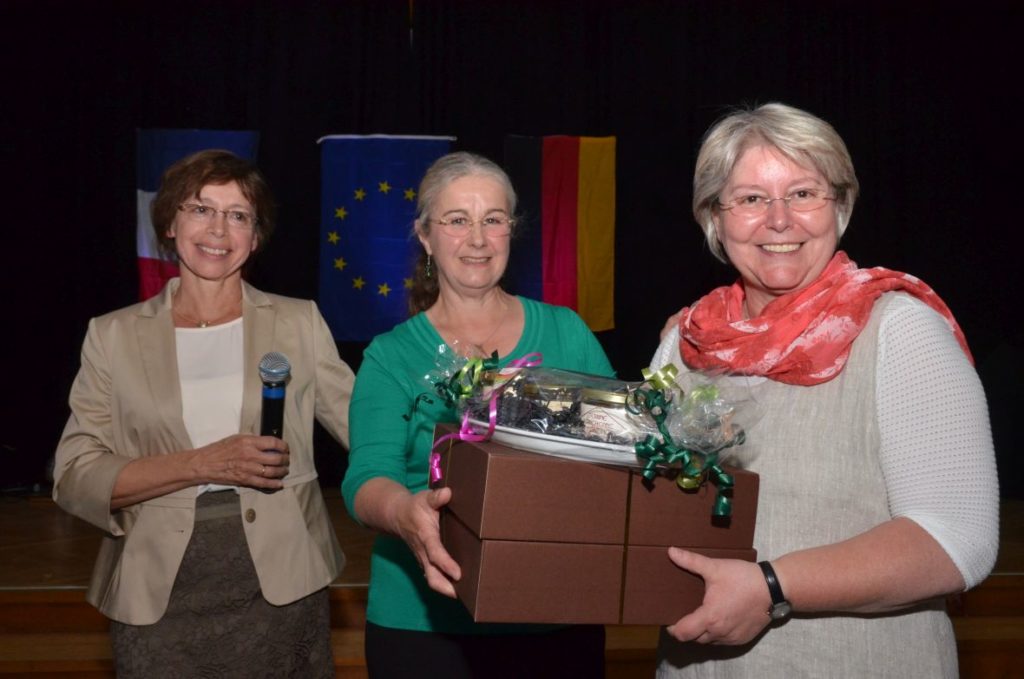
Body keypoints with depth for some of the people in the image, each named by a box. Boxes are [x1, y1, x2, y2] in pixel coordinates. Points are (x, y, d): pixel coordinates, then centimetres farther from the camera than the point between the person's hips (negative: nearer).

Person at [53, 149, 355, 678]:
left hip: (282, 589, 1)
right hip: (157, 600, 0)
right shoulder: (115, 336, 3)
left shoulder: (299, 323, 4)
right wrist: (202, 464, -15)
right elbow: (74, 478, -3)